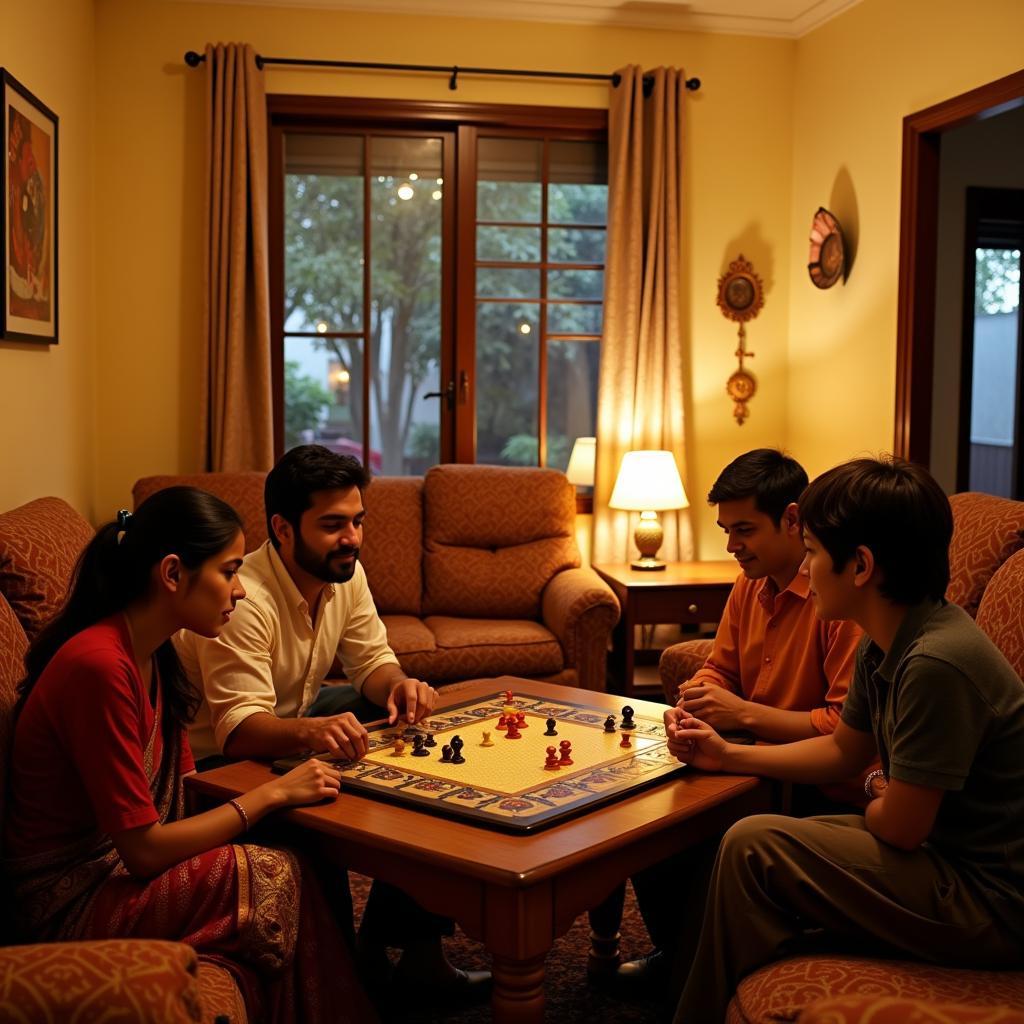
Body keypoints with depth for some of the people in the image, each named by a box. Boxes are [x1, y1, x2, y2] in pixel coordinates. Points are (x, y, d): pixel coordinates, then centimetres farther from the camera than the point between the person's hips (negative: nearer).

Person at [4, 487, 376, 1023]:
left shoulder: (150, 654, 5)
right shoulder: (99, 665, -24)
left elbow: (182, 792, 2)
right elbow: (145, 850, -23)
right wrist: (272, 793, -17)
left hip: (114, 868, 8)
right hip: (68, 904, -8)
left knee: (299, 859, -11)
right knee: (281, 879, -18)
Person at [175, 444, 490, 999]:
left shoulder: (345, 572, -6)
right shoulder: (244, 602, -30)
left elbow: (372, 660, 0)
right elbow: (239, 728, -37)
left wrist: (399, 685, -25)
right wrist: (310, 731, -58)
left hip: (295, 716, 8)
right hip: (222, 761, -8)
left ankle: (416, 939, 1)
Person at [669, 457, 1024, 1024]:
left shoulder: (937, 663, -28)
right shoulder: (884, 646, 1)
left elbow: (898, 825, -21)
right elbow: (843, 749, 15)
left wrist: (878, 793, 1)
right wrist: (727, 755, 9)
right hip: (949, 857, 9)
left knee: (754, 847, -14)